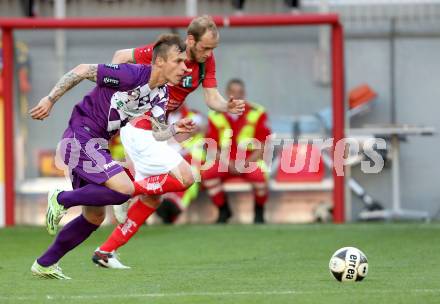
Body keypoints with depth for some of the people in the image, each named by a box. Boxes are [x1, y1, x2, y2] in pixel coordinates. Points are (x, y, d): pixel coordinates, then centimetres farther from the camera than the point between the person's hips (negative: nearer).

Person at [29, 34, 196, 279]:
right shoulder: (132, 75, -21)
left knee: (95, 216, 14)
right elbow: (82, 71, -16)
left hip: (98, 145, 9)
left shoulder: (161, 94, 4)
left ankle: (45, 264, 25)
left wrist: (174, 129, -22)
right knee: (125, 189, -23)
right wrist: (50, 100, -13)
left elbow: (155, 133, -1)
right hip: (80, 137, -9)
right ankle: (62, 199, -5)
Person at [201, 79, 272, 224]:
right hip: (225, 162, 2)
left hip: (251, 161, -2)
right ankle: (223, 211, -3)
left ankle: (259, 212, -4)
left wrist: (247, 162, -14)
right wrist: (227, 163, -13)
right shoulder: (216, 116, 1)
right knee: (207, 174, -27)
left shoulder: (257, 113, -2)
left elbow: (263, 145, -2)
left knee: (259, 175, -34)